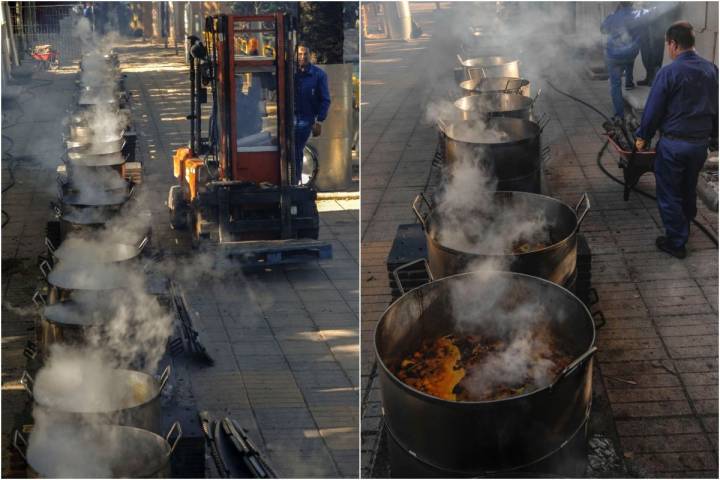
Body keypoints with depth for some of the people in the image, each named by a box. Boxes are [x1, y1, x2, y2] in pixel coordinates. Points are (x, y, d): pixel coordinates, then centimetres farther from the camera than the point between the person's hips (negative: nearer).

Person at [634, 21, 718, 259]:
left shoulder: (668, 73, -17)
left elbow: (653, 110, -12)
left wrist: (643, 137, 2)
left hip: (673, 143, -5)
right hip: (701, 143, 6)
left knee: (669, 195, 8)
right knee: (689, 191, 23)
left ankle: (676, 242, 12)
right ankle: (685, 228, 40)